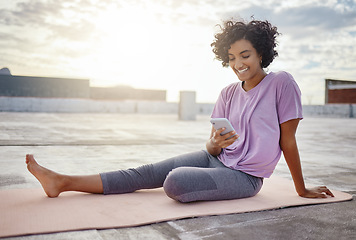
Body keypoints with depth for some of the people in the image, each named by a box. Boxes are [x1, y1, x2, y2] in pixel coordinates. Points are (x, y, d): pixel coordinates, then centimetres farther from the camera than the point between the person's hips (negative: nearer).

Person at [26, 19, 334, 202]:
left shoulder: (281, 83, -10)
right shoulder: (229, 93, 6)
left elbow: (288, 141, -6)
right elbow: (213, 148, 3)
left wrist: (302, 189, 2)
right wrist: (216, 142, -22)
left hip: (245, 177, -5)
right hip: (218, 160, 5)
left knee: (176, 182, -32)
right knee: (148, 172, -7)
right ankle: (62, 182, -5)